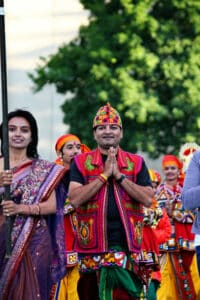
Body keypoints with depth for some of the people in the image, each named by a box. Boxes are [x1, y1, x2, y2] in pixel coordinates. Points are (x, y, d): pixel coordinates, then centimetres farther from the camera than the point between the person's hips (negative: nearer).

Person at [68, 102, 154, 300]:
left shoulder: (136, 163, 11)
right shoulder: (81, 163, 8)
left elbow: (148, 199, -1)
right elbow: (75, 199, -7)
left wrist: (119, 175, -7)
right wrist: (104, 174, -8)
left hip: (125, 244, -1)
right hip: (92, 245, 1)